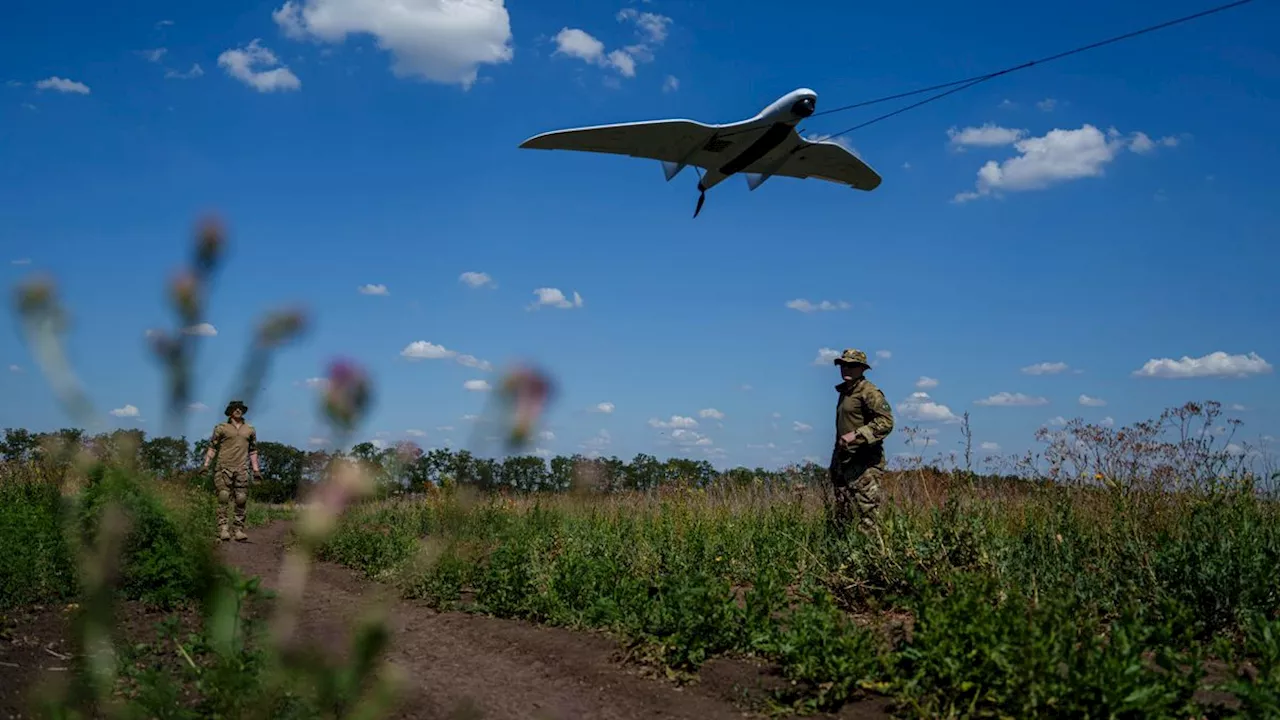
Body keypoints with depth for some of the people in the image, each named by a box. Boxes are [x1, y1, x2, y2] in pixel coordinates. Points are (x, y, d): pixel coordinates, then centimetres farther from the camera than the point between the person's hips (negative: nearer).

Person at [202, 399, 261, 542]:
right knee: (223, 498, -9)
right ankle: (223, 529, -9)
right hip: (224, 468, -3)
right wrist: (206, 464, -2)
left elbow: (253, 451, 21)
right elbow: (212, 447, 7)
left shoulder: (250, 430, 16)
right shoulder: (221, 428, 7)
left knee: (241, 500, -2)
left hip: (241, 470, 3)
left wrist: (256, 469, 15)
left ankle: (239, 530, 1)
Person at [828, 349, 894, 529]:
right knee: (842, 514, 13)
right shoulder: (845, 391, 17)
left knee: (869, 512, -11)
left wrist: (856, 435, -25)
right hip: (844, 460, 10)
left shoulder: (869, 392, -11)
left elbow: (886, 422, -20)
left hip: (864, 462, -10)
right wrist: (835, 461, 19)